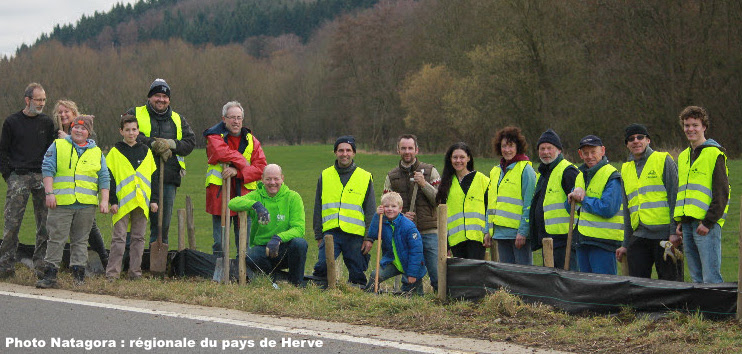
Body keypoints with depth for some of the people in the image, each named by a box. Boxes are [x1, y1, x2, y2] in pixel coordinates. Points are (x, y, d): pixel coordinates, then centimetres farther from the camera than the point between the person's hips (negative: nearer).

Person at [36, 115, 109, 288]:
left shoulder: (97, 152, 15)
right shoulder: (58, 146, 9)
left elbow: (104, 178, 14)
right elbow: (48, 169, 3)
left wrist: (104, 200, 4)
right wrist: (49, 193, -8)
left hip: (86, 205, 2)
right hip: (61, 202, -2)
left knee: (80, 240, 4)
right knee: (56, 239, -4)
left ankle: (79, 274, 8)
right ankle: (50, 275, -3)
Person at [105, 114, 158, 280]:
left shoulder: (145, 152, 12)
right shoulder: (115, 152, 2)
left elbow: (153, 177, 15)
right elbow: (109, 178, -2)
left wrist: (153, 200, 9)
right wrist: (113, 201, -8)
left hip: (142, 202, 3)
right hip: (122, 202, -3)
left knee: (138, 237, 7)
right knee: (119, 237, -4)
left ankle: (135, 272, 13)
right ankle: (112, 272, -2)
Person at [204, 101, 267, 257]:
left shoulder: (251, 140, 11)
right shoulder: (215, 137, 1)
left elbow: (261, 167, -1)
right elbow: (222, 153, -21)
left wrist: (237, 171, -15)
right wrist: (243, 163, -10)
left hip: (244, 195, 2)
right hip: (220, 194, -2)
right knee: (220, 244, 3)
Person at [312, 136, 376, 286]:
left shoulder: (365, 178, 9)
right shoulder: (325, 176, 13)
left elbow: (371, 211, 8)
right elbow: (318, 209, 16)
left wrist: (369, 238, 0)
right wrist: (318, 235, 10)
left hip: (355, 235, -1)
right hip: (330, 232, 1)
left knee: (357, 273, 1)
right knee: (322, 266, -16)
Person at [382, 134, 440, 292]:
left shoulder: (430, 171, 6)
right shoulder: (391, 177, 12)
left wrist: (424, 184, -14)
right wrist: (401, 215, -8)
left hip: (429, 232, -2)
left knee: (438, 277, -7)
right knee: (408, 281, 3)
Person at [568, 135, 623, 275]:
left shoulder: (612, 177, -10)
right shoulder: (580, 176, 16)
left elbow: (607, 209, -21)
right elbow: (569, 207, 19)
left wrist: (584, 199, -10)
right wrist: (573, 198, -4)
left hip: (603, 242, -8)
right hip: (582, 242, 8)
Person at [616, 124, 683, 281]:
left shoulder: (664, 160, 1)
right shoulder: (626, 169, 18)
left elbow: (675, 197, -5)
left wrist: (675, 231, -14)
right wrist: (625, 244, 19)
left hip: (665, 234, -5)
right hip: (639, 237, 6)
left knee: (670, 281, -3)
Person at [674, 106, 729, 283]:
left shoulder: (715, 154, -4)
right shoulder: (683, 156, 20)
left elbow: (721, 193, -10)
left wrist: (708, 222, -16)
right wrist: (679, 222, 15)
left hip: (707, 224, -8)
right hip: (687, 224, 8)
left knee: (711, 279, -12)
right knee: (696, 279, 7)